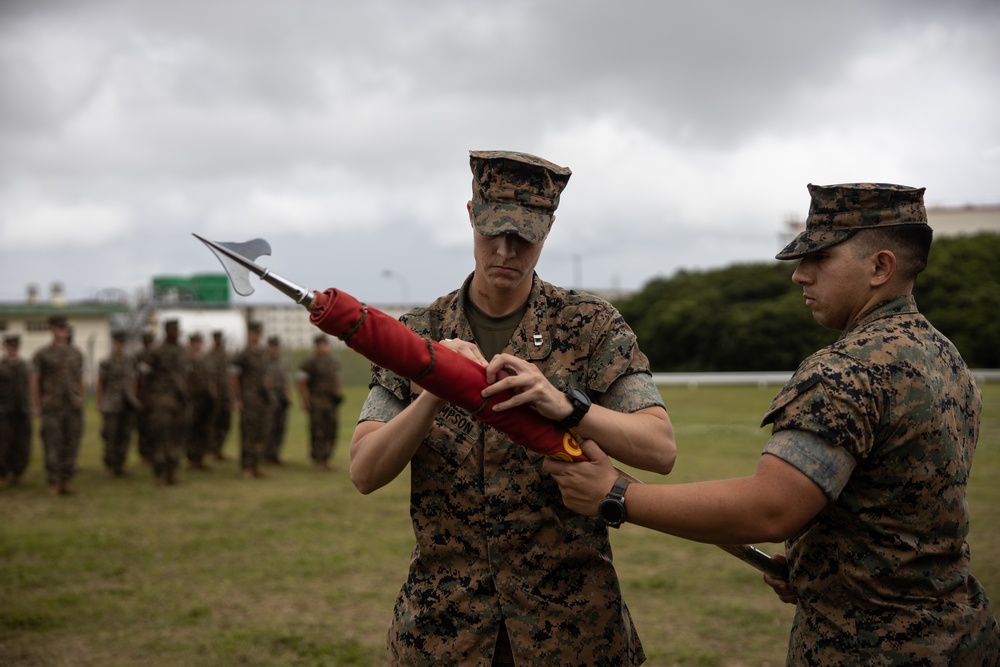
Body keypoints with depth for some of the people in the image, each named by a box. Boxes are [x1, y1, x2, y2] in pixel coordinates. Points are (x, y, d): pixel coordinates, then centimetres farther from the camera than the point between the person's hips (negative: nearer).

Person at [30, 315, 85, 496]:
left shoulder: (77, 354, 10)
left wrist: (82, 402, 10)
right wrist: (36, 406, -6)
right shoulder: (42, 354, 0)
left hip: (73, 407, 3)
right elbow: (34, 381, -1)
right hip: (52, 408, -3)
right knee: (53, 445, -5)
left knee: (71, 446, 2)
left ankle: (66, 482, 11)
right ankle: (53, 484, 4)